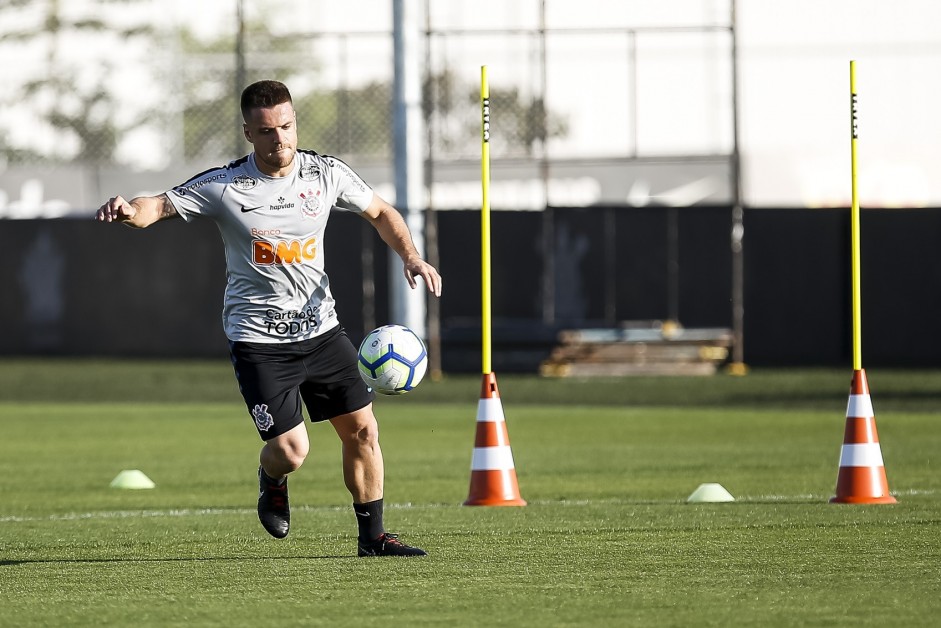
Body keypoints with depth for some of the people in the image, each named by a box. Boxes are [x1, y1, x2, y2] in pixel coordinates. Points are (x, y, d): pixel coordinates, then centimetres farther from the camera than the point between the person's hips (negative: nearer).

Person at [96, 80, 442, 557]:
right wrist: (129, 210, -35)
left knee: (362, 430, 2)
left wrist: (411, 257, -2)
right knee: (290, 450, -12)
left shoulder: (326, 174, -1)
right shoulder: (224, 187, -11)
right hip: (258, 339, -4)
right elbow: (162, 206, -11)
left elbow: (380, 212, 14)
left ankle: (372, 536, 18)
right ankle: (272, 482, 25)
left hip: (320, 329, 4)